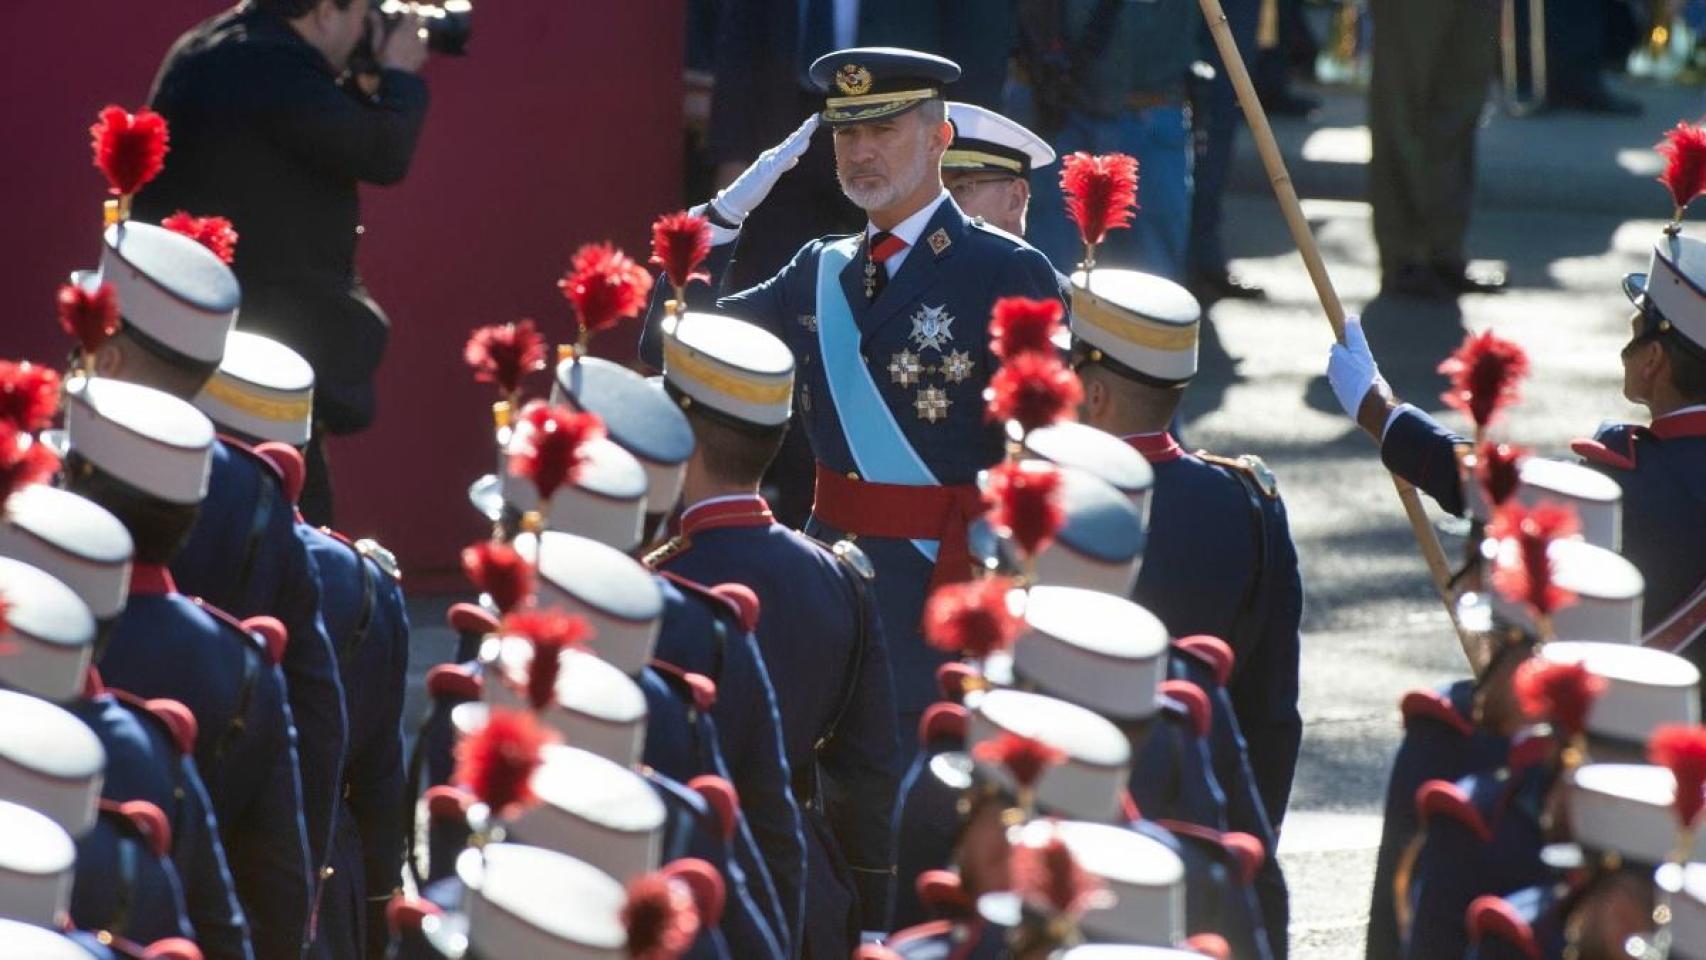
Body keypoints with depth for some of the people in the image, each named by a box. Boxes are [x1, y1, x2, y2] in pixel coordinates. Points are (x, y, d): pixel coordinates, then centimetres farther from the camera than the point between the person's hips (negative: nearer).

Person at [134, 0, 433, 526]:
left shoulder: (214, 51, 13)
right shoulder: (274, 68, -20)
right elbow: (382, 154, -17)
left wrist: (366, 84, 14)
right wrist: (399, 74, -1)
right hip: (255, 333, -11)